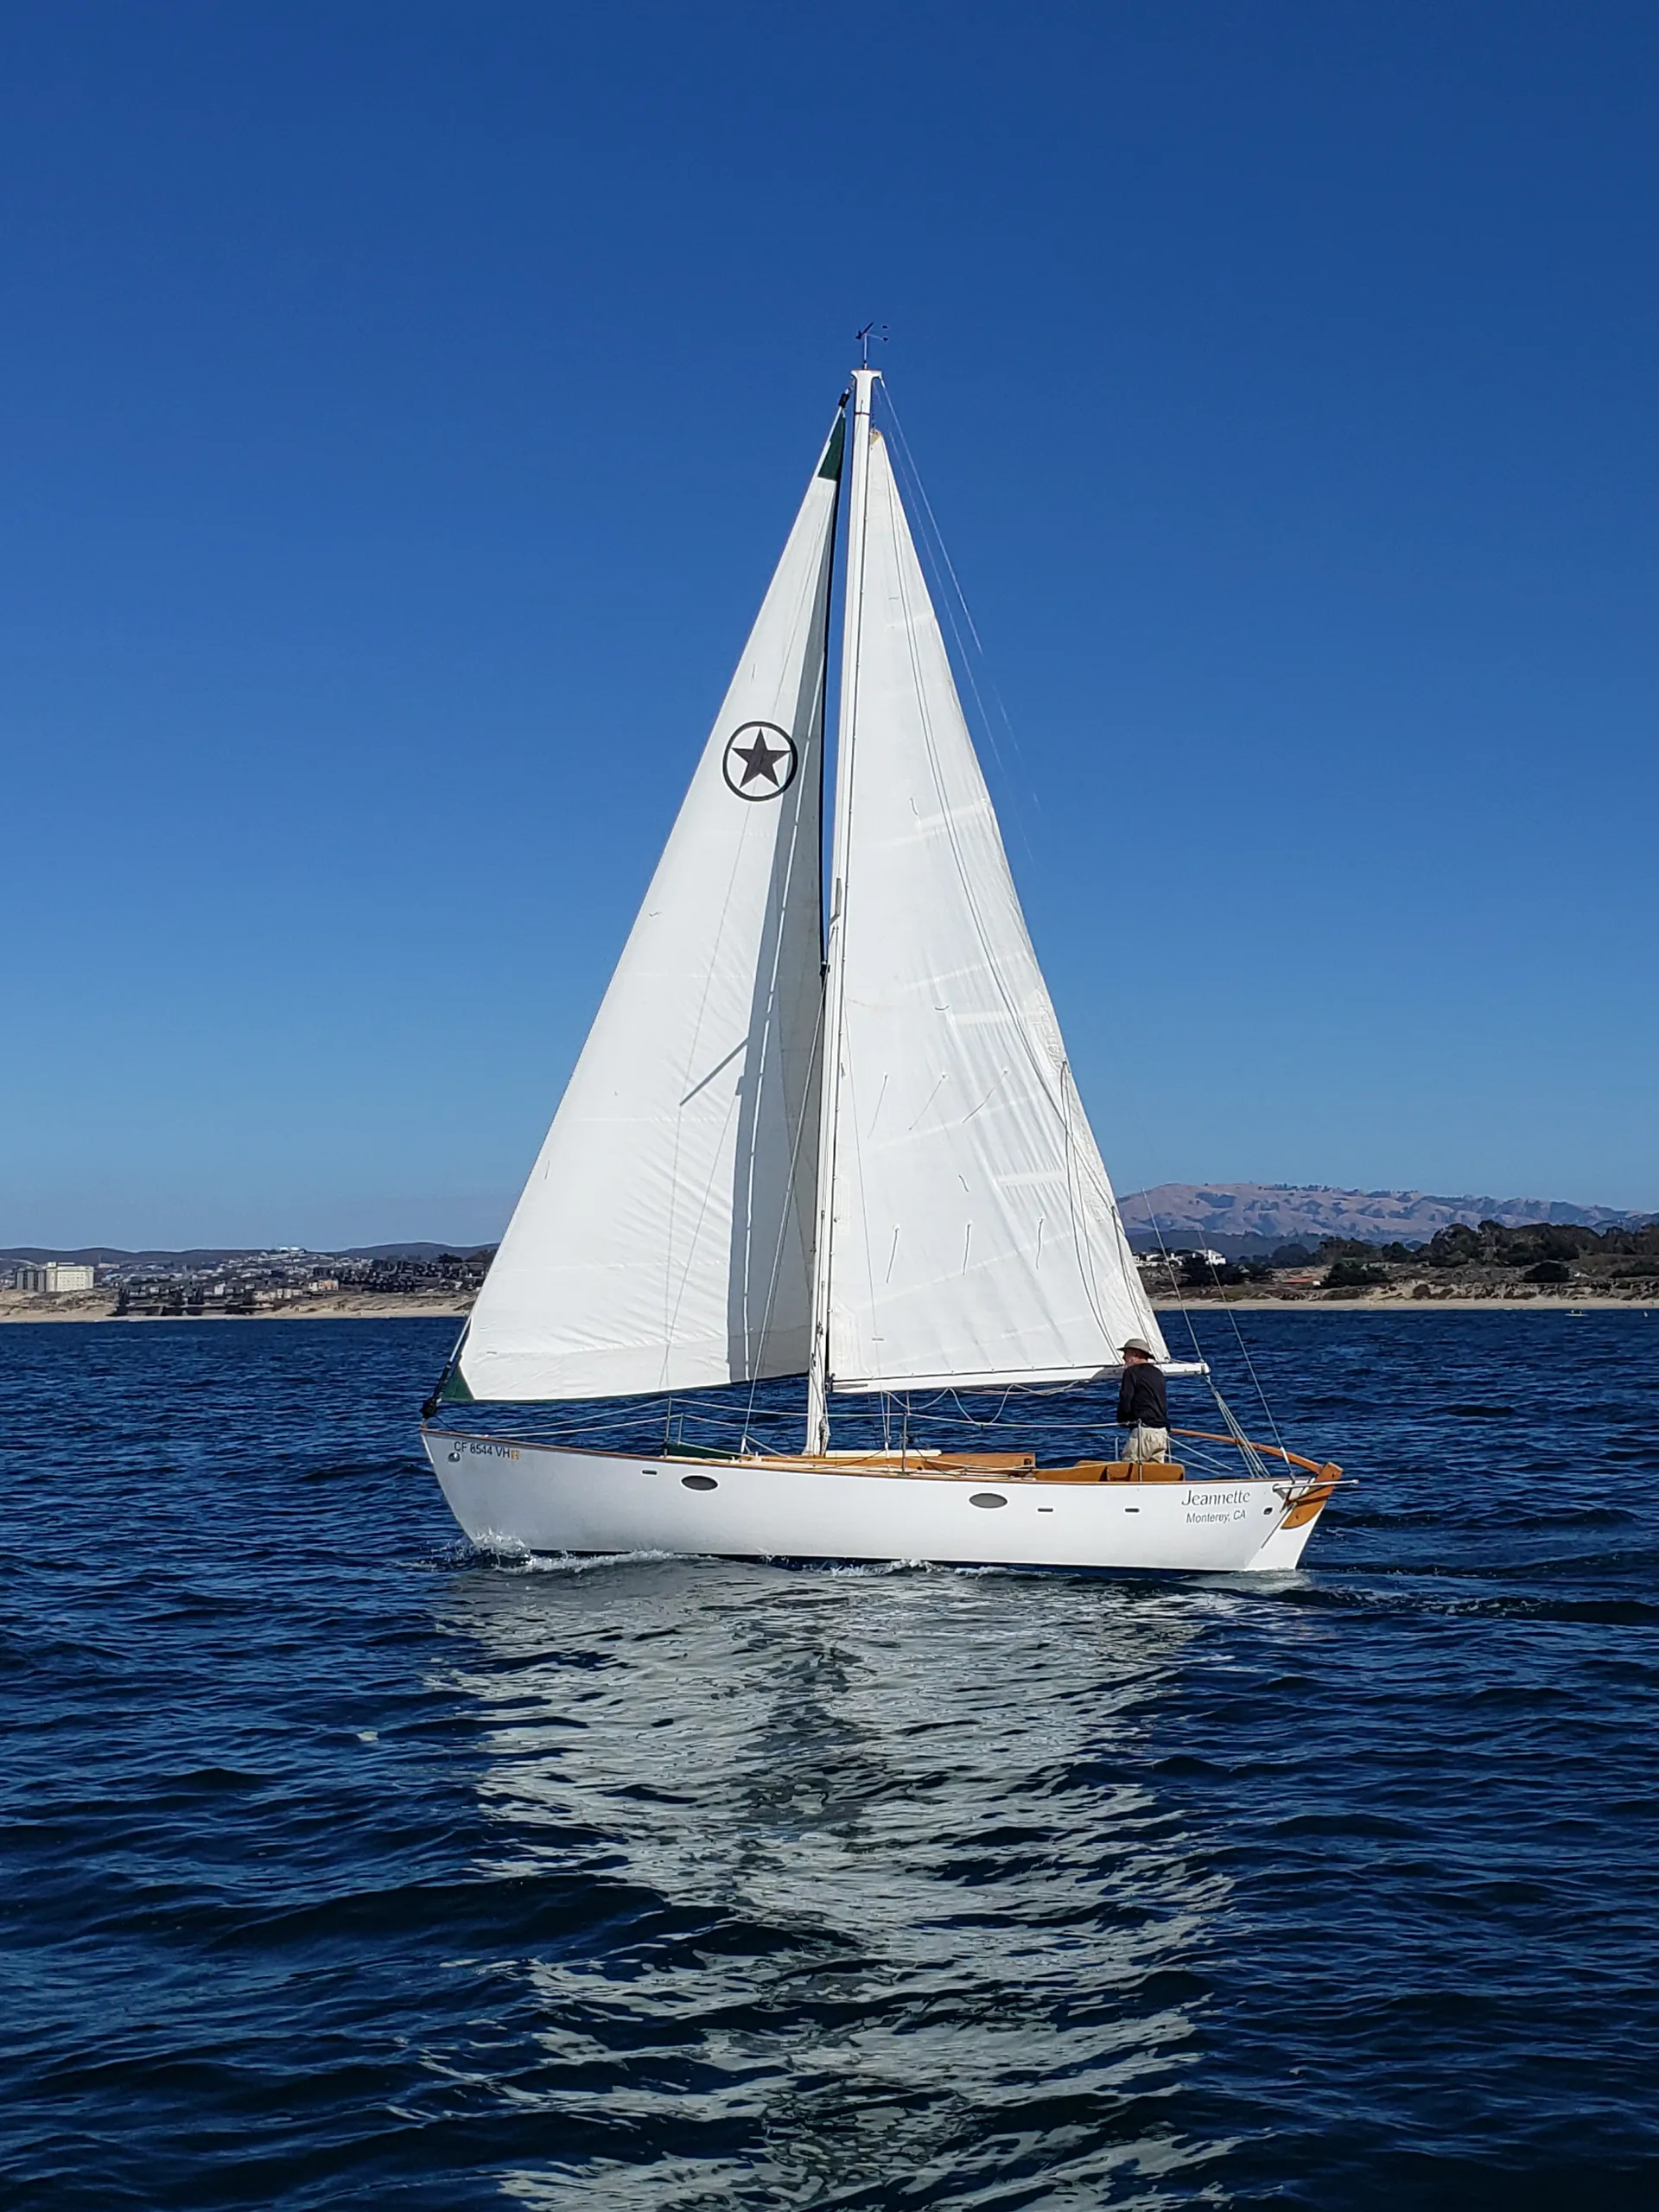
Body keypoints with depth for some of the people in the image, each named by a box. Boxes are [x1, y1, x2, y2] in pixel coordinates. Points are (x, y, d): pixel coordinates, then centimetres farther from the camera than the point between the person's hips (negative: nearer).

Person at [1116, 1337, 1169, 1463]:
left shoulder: (1132, 1372, -5)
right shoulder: (1158, 1373, 17)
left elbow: (1125, 1401, -5)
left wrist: (1121, 1421, 7)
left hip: (1143, 1430, -8)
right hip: (1162, 1431, 8)